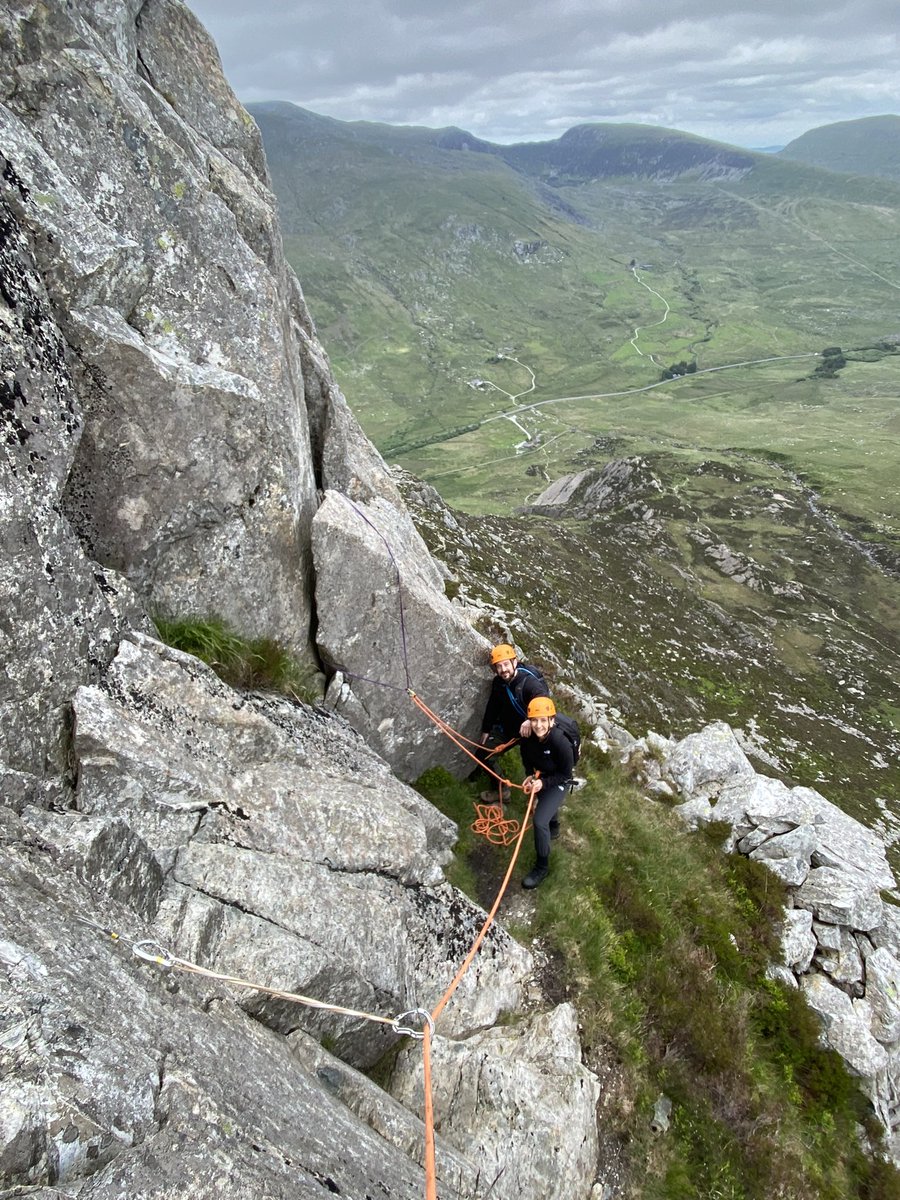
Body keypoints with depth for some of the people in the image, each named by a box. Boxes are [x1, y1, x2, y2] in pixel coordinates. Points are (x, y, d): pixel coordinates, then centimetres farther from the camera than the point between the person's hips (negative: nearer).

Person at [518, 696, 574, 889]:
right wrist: (529, 776, -15)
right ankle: (553, 827, 68)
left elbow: (566, 775, -23)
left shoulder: (560, 743, -37)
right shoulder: (527, 736, -23)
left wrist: (543, 783, -31)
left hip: (557, 782, -6)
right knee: (546, 808, 33)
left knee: (539, 820, -17)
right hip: (539, 777, 6)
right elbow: (526, 758, 0)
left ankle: (542, 867, 4)